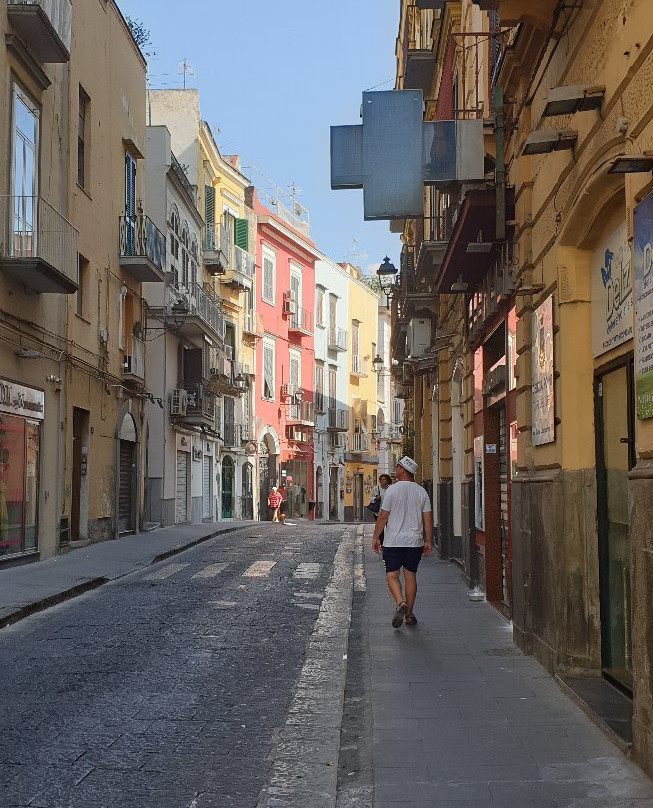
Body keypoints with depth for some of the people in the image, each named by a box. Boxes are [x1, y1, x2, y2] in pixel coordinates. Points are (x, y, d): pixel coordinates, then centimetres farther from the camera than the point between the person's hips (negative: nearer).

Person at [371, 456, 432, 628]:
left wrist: (375, 537, 3)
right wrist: (428, 541, 9)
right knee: (410, 576, 11)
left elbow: (383, 517, -6)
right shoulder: (422, 492, 3)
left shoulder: (392, 490, -8)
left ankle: (400, 603, -20)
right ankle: (409, 614, 14)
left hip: (393, 542, -3)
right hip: (415, 542, 3)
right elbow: (428, 519, 2)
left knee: (392, 575, 3)